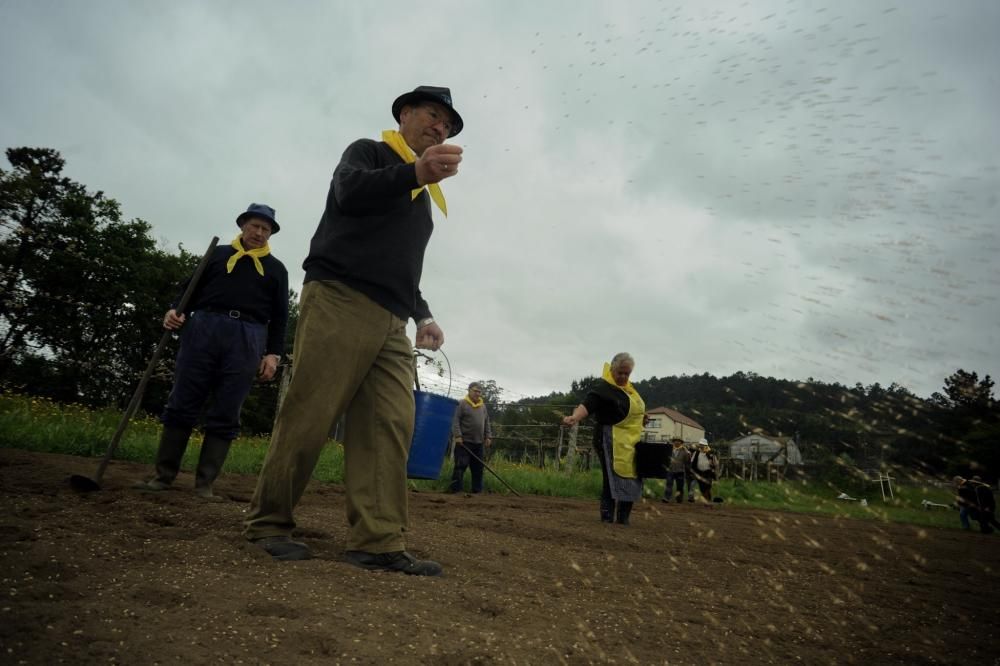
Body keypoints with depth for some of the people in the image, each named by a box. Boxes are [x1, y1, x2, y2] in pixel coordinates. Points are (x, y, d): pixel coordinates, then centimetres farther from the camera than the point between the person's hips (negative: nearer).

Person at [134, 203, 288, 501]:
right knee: (182, 404, 0)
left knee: (225, 415, -3)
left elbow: (280, 316, 11)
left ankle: (204, 483, 2)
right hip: (203, 329, 1)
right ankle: (163, 475, 9)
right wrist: (175, 310, -5)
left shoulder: (276, 269, 17)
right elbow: (191, 288, 16)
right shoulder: (218, 254, 20)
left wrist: (273, 353, -1)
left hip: (247, 339, -1)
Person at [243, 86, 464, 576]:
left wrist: (422, 315, 15)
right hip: (339, 302, -6)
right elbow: (349, 191, -13)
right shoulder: (368, 151, 11)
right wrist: (414, 173, -30)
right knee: (308, 417, -7)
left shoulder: (423, 196, 30)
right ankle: (268, 522, 8)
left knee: (390, 427, -6)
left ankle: (378, 543, -7)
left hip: (390, 323, 7)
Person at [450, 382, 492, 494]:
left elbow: (487, 423, 19)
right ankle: (455, 489, -5)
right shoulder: (462, 404, -4)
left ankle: (477, 490, 15)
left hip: (479, 443, 6)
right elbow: (456, 421, -9)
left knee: (478, 468, 8)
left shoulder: (483, 406, 15)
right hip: (464, 441, -6)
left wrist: (488, 437, 10)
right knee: (460, 466, -8)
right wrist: (458, 435, -17)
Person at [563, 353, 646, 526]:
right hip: (610, 440, -9)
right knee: (613, 477, -14)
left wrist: (641, 417, 10)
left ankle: (623, 517, 14)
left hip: (629, 442, 9)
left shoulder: (628, 387, 15)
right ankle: (607, 515, -11)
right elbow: (587, 404, -29)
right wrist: (574, 417, -48)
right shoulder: (604, 387, -13)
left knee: (629, 478, 7)